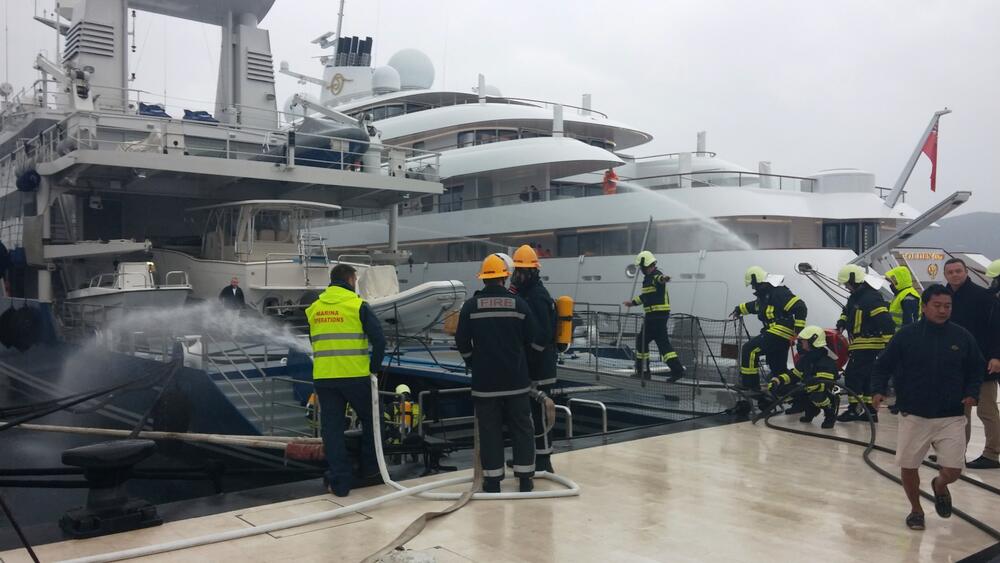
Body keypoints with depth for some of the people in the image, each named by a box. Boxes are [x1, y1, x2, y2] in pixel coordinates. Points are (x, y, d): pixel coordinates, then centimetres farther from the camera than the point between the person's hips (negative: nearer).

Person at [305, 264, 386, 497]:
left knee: (332, 428, 8)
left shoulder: (314, 308, 10)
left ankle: (339, 482, 7)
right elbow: (379, 340, -11)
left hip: (323, 378, 3)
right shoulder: (358, 305, -5)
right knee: (369, 420, 18)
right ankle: (369, 469, 27)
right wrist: (374, 368, 3)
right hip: (355, 376, -3)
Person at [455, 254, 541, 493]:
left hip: (485, 380, 0)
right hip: (516, 379, 0)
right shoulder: (519, 303, -3)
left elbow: (462, 343, 0)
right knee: (522, 428, 11)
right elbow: (534, 340, 1)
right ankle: (525, 478, 15)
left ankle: (492, 480, 10)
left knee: (489, 429, 7)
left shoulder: (471, 306, -4)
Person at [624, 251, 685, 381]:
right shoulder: (649, 278, 19)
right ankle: (642, 370, 20)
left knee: (662, 342, -8)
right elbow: (645, 295, 34)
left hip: (658, 315, -10)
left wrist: (663, 278, -63)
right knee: (641, 340, 13)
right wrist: (632, 302, 43)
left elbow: (659, 278, -40)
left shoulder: (655, 275, -13)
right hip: (653, 316, 10)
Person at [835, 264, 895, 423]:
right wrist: (841, 323, 9)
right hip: (860, 345, 10)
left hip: (868, 346, -10)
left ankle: (854, 408, -4)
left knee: (852, 375, -9)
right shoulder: (855, 297, 13)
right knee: (865, 377, 14)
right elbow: (847, 311, 30)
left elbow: (886, 321, -23)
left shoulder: (871, 298, -19)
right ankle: (870, 410, 20)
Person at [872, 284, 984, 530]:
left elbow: (976, 370, 11)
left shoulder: (962, 337, 0)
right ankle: (916, 509, 30)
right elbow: (883, 365, 1)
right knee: (908, 466, 5)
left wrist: (971, 393, -5)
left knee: (953, 470, -3)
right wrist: (878, 390, -13)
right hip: (913, 415, -1)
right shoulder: (906, 335, -5)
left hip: (951, 417, 1)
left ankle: (940, 486, 34)